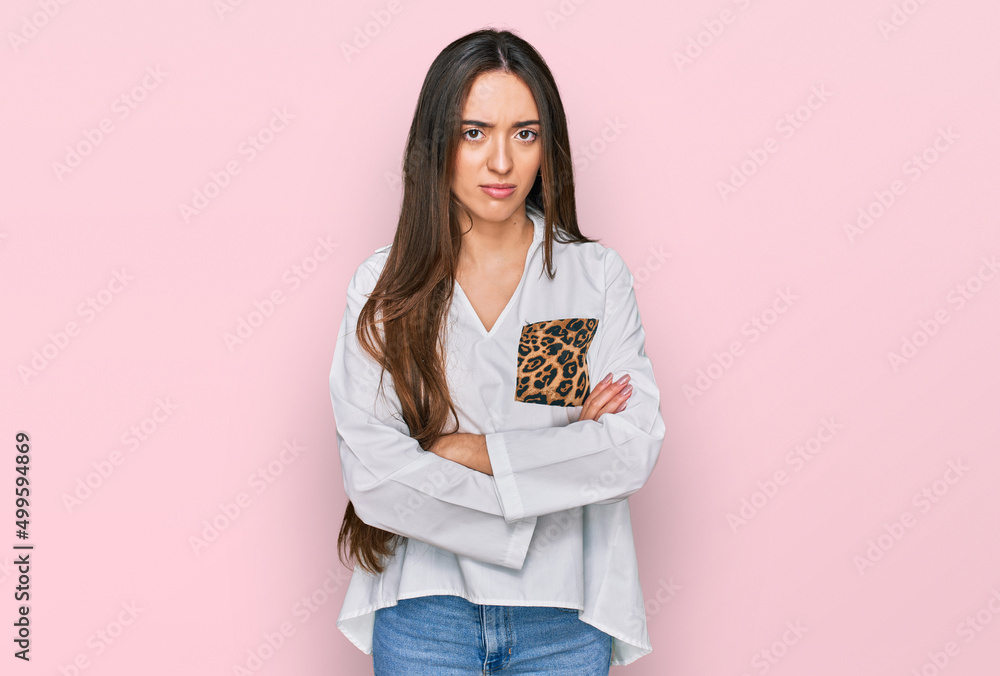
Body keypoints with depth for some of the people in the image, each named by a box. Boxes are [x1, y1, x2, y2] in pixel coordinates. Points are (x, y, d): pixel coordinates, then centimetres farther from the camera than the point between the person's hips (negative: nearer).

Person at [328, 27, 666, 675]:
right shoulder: (384, 284, -5)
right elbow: (373, 480, -13)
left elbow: (635, 448, -11)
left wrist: (468, 451, -15)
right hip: (426, 608, -1)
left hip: (563, 614, 1)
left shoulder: (598, 275, -2)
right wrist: (566, 454, -14)